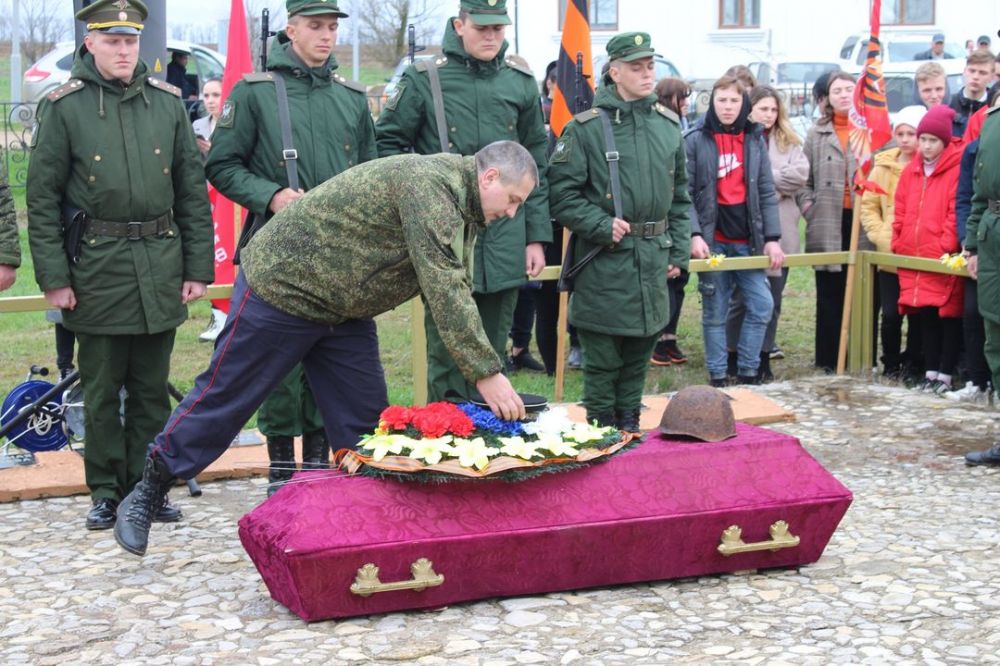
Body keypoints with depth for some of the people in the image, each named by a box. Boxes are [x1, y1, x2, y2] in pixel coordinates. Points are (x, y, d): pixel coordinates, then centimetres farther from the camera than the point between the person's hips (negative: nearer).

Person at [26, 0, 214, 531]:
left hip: (160, 266, 3)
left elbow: (193, 190, 9)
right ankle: (106, 491, 19)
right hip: (96, 267, -2)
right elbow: (42, 199, -2)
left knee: (152, 387, 10)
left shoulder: (167, 102, 6)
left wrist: (198, 267, 5)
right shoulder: (63, 107, -2)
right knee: (101, 391, 7)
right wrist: (53, 277, -7)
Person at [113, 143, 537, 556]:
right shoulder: (430, 182, -26)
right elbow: (444, 290, -31)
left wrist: (486, 371, 1)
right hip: (280, 285, -9)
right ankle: (149, 490, 15)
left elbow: (453, 295, 10)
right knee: (224, 399, 0)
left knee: (365, 416, 5)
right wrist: (486, 374, -30)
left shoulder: (453, 202, 6)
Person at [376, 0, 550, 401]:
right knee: (446, 352, 2)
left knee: (493, 353, 12)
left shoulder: (521, 82, 7)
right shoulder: (424, 79, -4)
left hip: (504, 243, 3)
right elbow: (388, 142, 5)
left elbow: (536, 166, 10)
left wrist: (536, 237, 7)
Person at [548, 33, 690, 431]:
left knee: (638, 355, 13)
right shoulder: (586, 128, -9)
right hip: (604, 259, -5)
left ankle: (630, 427, 26)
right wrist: (603, 227, -17)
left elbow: (680, 196, 15)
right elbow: (562, 193, -8)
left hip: (653, 260, 5)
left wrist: (678, 251, 11)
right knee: (602, 358, 2)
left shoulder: (669, 125, 9)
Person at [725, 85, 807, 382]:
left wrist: (764, 178, -9)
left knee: (772, 301, 9)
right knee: (741, 298, -1)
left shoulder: (788, 142, 13)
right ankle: (734, 358, 9)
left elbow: (801, 173, -2)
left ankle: (763, 360, 17)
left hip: (780, 234, 4)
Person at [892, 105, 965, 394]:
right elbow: (901, 213, 16)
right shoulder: (911, 171, 13)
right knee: (926, 315, 11)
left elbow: (955, 213, -13)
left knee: (949, 315, 1)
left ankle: (945, 375, 5)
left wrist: (946, 247, -17)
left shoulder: (956, 169, -7)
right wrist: (897, 245, 9)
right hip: (913, 259, 6)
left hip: (944, 260, -6)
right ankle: (930, 372, 18)